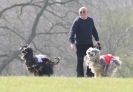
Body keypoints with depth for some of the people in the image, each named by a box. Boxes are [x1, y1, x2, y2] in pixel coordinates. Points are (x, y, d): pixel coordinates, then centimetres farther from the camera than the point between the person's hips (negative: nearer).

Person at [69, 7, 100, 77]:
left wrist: (97, 40, 18)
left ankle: (90, 74, 14)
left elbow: (94, 31, 20)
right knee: (80, 61, -2)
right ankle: (80, 75, 3)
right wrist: (72, 42, -27)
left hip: (89, 43, 5)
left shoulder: (90, 20, 7)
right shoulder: (77, 21, -9)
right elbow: (72, 32, -16)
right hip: (80, 44, -5)